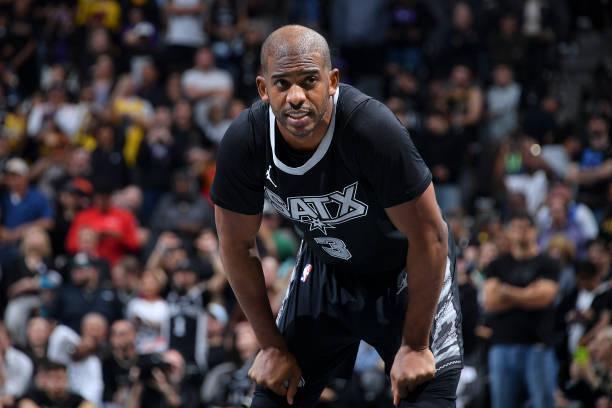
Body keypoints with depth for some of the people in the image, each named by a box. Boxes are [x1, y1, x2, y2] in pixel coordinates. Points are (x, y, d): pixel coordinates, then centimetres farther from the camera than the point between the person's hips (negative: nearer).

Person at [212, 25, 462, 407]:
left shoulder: (374, 128, -35)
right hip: (324, 270, 4)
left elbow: (428, 236, -25)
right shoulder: (243, 143, -23)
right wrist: (272, 346, -3)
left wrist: (415, 345, -19)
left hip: (406, 271, -3)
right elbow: (237, 245, -7)